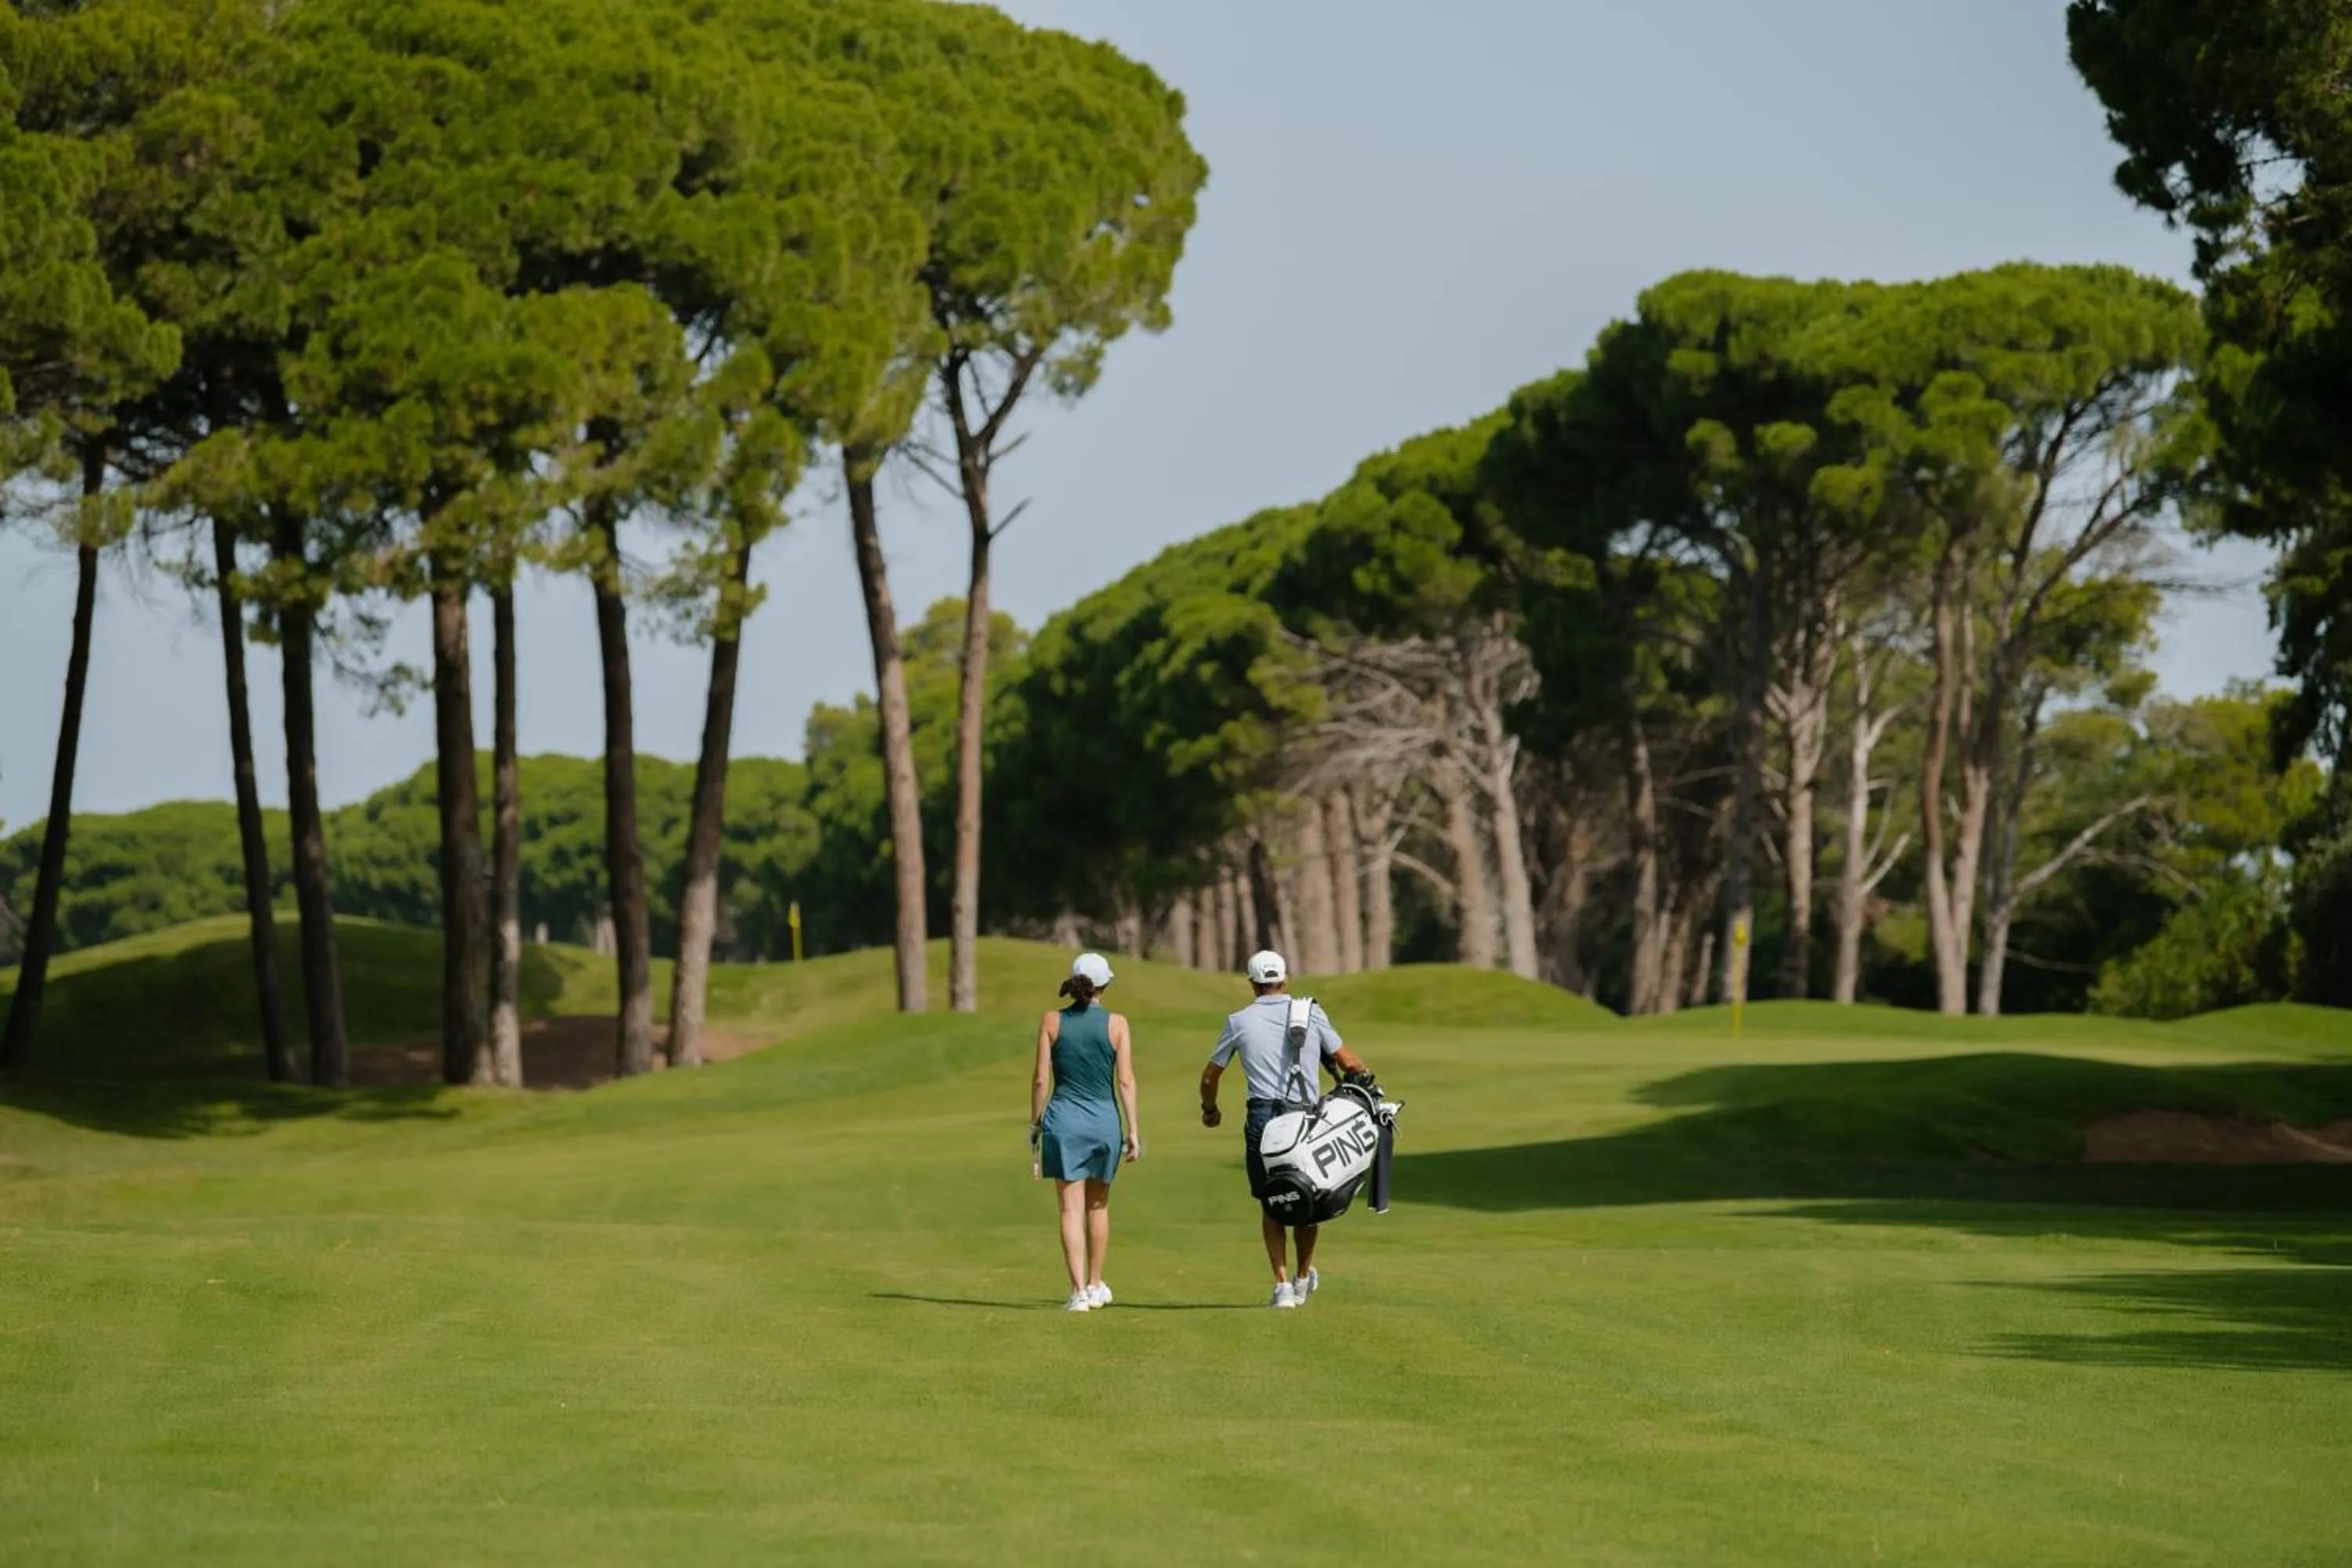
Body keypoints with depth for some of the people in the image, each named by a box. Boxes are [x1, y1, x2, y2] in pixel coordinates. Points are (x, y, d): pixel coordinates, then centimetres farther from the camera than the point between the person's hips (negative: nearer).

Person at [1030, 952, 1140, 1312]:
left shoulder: (1052, 1022, -1)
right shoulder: (1116, 1024, -2)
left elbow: (1040, 1079, -1)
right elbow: (1126, 1081, -5)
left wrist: (1034, 1124, 9)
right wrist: (1133, 1130, -1)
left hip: (1063, 1120, -1)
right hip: (1104, 1120, 1)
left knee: (1072, 1208, -1)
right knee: (1098, 1206, 18)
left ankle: (1079, 1291, -8)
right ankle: (1095, 1286, 28)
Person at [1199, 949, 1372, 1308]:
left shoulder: (1239, 1022, 5)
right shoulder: (1311, 1013, 5)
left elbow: (1210, 1076, 14)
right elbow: (1347, 1062, 4)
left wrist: (1209, 1109, 33)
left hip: (1263, 1118, -1)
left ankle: (1283, 1283, -1)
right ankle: (1304, 1278, 27)